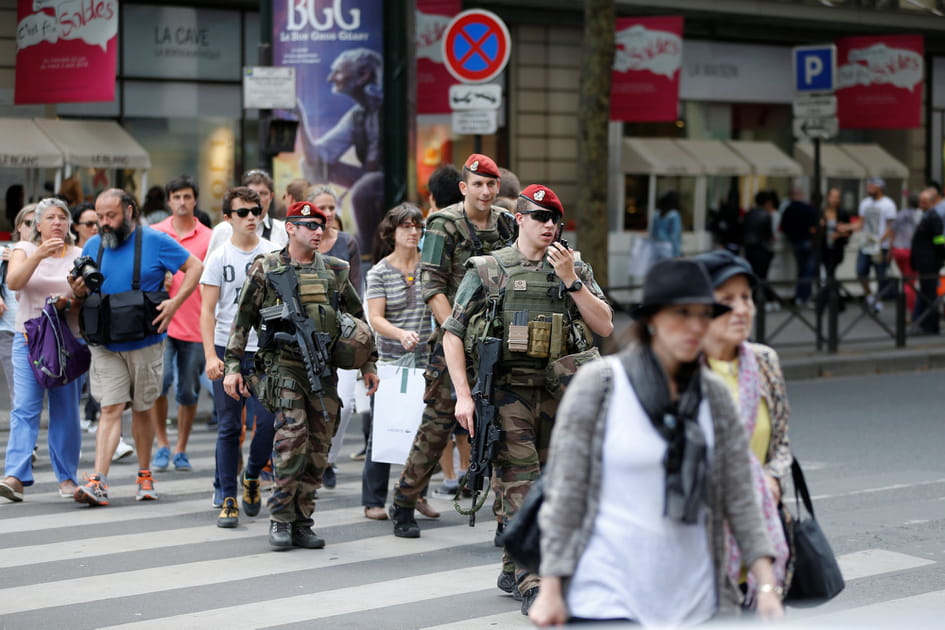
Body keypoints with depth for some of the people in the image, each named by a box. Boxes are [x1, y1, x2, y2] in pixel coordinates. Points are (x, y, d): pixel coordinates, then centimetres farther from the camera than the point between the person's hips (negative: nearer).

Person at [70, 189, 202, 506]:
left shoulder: (154, 241, -3)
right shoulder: (93, 247, 7)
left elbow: (195, 267, -1)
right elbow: (81, 290, 14)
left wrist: (174, 302, -14)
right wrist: (79, 290, -11)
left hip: (144, 344, -2)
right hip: (105, 345, 2)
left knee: (143, 409, 10)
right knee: (110, 409, -8)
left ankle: (144, 475, 24)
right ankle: (98, 482, -15)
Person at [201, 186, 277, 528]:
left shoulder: (274, 255, 5)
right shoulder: (218, 258, 2)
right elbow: (208, 310, 0)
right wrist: (210, 355, -10)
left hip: (265, 350, 1)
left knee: (268, 422, -8)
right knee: (229, 428, 0)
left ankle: (251, 475, 20)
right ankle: (227, 499, 6)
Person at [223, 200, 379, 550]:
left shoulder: (334, 271, 10)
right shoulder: (266, 269, 1)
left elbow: (358, 318, 18)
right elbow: (242, 320, 3)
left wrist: (368, 364, 15)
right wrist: (232, 366, -2)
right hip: (283, 363, -4)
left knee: (318, 448, 4)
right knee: (292, 435, -18)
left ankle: (302, 522, 14)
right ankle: (280, 519, -7)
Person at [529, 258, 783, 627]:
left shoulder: (714, 396, 8)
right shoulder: (598, 385, -3)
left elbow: (740, 500, 9)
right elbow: (564, 492, -3)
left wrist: (767, 586, 1)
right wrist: (551, 591, -7)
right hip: (606, 597, -4)